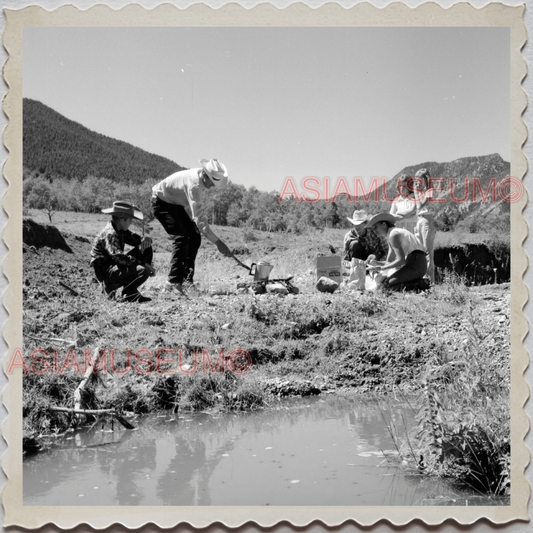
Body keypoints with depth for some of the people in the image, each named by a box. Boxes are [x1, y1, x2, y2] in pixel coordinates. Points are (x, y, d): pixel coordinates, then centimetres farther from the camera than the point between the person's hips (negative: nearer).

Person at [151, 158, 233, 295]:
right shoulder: (194, 184, -35)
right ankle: (173, 281, -21)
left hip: (176, 204, 9)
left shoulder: (203, 180, -7)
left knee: (195, 237, -1)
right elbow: (198, 217, -40)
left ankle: (187, 279, 1)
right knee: (181, 237, -23)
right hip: (162, 202, -9)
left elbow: (198, 208, 10)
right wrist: (217, 242, -41)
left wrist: (203, 223, -4)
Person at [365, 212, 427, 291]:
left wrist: (382, 268, -15)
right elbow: (389, 261, 20)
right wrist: (377, 263, 1)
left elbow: (401, 260, -19)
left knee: (387, 284, -16)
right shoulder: (390, 235, 20)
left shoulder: (393, 234, -12)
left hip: (415, 265, -10)